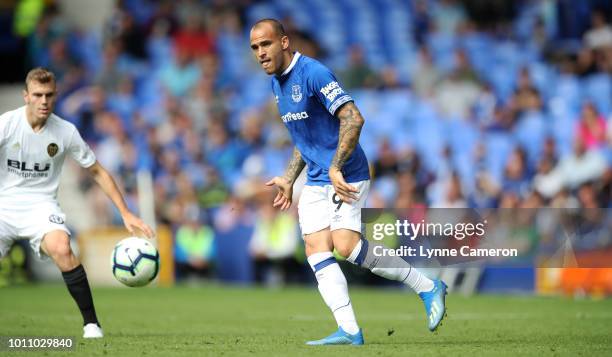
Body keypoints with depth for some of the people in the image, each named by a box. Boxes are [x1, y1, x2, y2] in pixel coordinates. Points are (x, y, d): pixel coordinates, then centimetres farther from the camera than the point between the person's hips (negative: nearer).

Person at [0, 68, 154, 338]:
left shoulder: (66, 132, -5)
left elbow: (97, 172, 5)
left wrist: (126, 213, 0)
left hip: (40, 204, 0)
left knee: (61, 249, -30)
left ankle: (91, 323, -21)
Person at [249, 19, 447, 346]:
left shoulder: (313, 73, -17)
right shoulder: (277, 83, 12)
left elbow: (353, 118, -25)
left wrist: (335, 168, -28)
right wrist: (289, 180, 18)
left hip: (346, 177, -9)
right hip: (316, 183, 9)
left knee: (345, 245, -21)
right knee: (316, 251, -7)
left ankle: (428, 287, -7)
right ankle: (349, 331, -12)